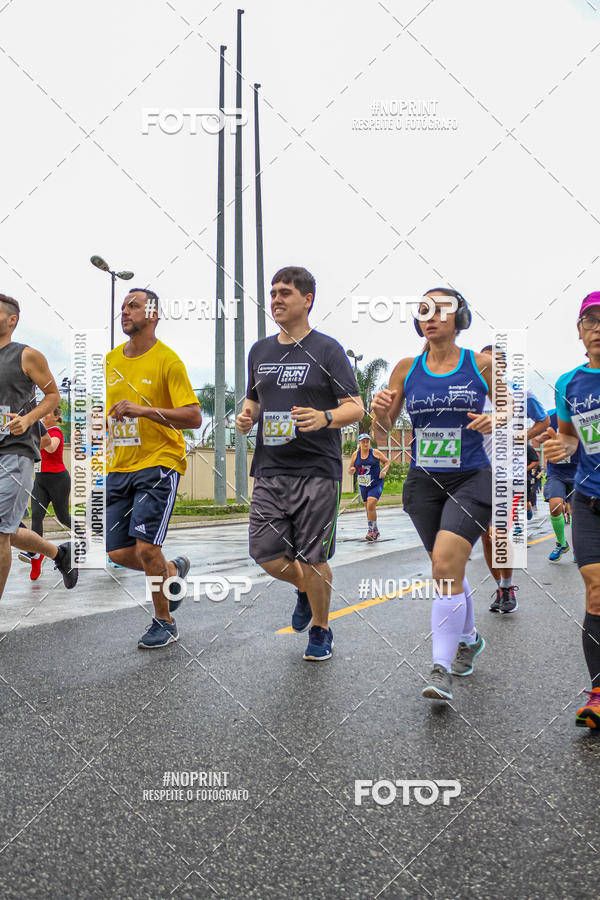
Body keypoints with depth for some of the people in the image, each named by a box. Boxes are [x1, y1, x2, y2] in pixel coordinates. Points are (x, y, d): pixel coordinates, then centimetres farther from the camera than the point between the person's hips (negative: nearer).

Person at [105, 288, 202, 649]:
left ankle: (165, 622, 11)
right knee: (118, 553, 4)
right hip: (118, 469, 6)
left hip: (158, 464, -6)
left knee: (145, 548, -12)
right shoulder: (111, 359, 12)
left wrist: (144, 410, -24)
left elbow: (194, 417, -16)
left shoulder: (168, 360, -7)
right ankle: (174, 570, 33)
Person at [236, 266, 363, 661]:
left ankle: (321, 631, 24)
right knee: (266, 553, 1)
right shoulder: (260, 351, 14)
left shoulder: (327, 349, -3)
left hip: (317, 470, -5)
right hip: (270, 470, 5)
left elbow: (356, 407, -6)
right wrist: (247, 415, 3)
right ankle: (304, 589, 34)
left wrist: (325, 418, -26)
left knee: (313, 560, 0)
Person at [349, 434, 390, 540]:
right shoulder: (355, 455, 3)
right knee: (368, 507, 12)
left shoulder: (375, 453, -5)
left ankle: (371, 530, -12)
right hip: (363, 485, 4)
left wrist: (384, 470, -11)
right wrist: (352, 470, -12)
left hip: (376, 484, -4)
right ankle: (375, 531, 27)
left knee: (371, 505, -19)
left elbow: (387, 462, 7)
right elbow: (350, 470, 11)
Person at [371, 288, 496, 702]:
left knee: (446, 564, -18)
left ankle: (442, 669, -9)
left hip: (472, 479, -3)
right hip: (424, 481, 3)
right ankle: (469, 638, 41)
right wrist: (380, 409, -15)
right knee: (449, 569, 15)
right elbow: (386, 426, 7)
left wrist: (494, 421, -16)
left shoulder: (482, 364, -3)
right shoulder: (407, 368, 3)